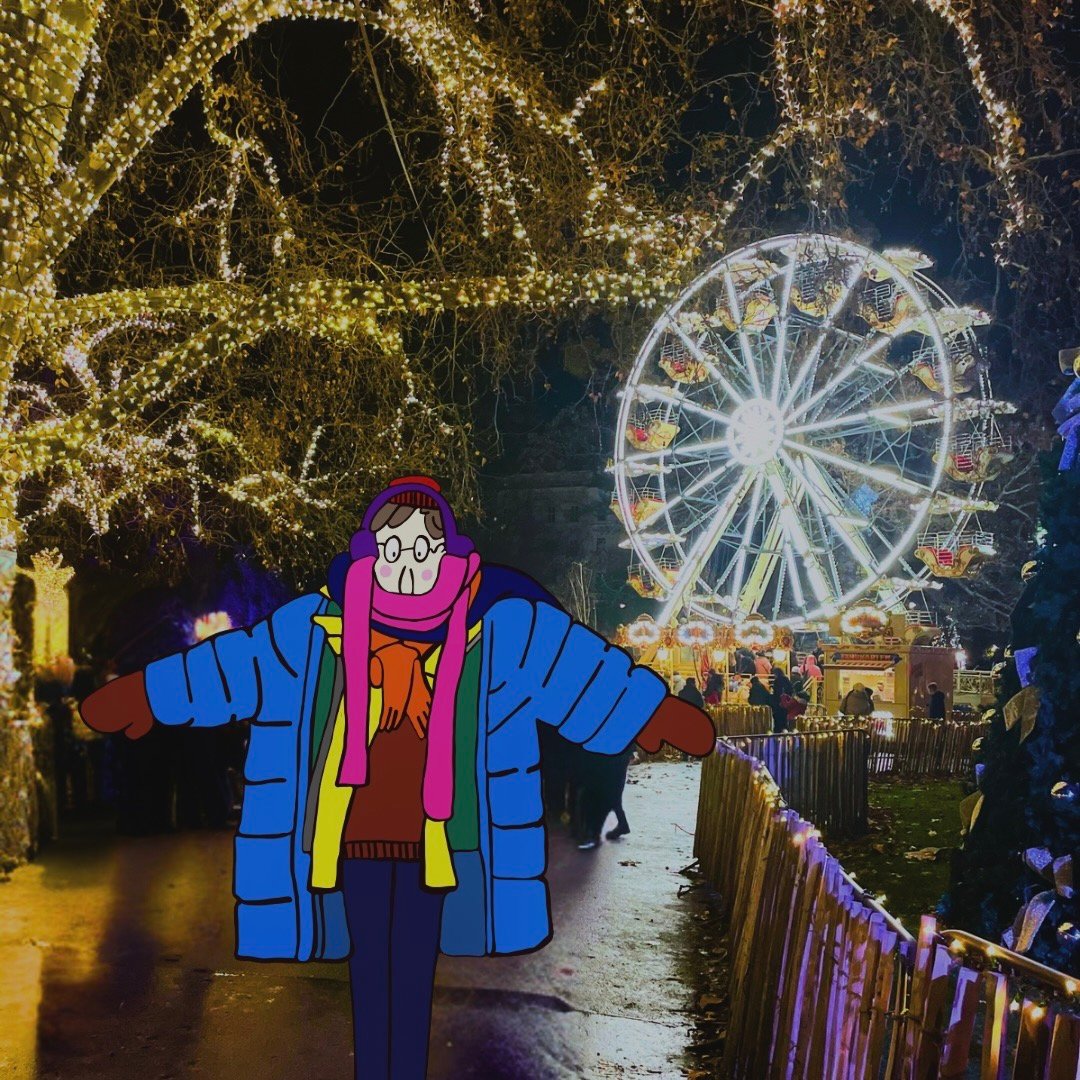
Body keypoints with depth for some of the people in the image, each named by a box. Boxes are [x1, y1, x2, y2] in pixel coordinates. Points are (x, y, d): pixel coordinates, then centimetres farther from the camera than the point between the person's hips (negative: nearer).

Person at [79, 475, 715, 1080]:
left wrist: (662, 716, 6)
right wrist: (140, 699, 9)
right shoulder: (326, 621, -4)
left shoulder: (494, 624, -4)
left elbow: (578, 666, 3)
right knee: (368, 968, 8)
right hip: (355, 830, 1)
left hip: (433, 836, 0)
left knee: (416, 970, 6)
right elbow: (235, 662, 5)